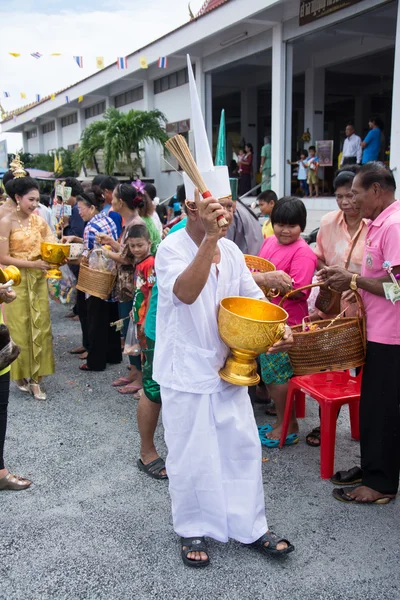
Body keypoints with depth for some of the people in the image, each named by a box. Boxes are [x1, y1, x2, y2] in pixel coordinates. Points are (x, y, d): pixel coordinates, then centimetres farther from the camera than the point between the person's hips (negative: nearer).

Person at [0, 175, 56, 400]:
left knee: (40, 328, 6)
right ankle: (21, 374, 25)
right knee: (20, 329, 6)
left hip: (38, 281, 4)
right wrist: (33, 264, -20)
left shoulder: (39, 220, 3)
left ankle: (35, 377, 16)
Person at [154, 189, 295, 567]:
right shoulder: (171, 249, -16)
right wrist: (210, 238, -39)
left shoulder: (230, 250, 4)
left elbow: (253, 297, 11)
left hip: (228, 367, 6)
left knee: (243, 447, 13)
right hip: (186, 373, -6)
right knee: (191, 458, 7)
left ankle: (250, 527, 31)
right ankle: (193, 530, 30)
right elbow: (186, 292, -35)